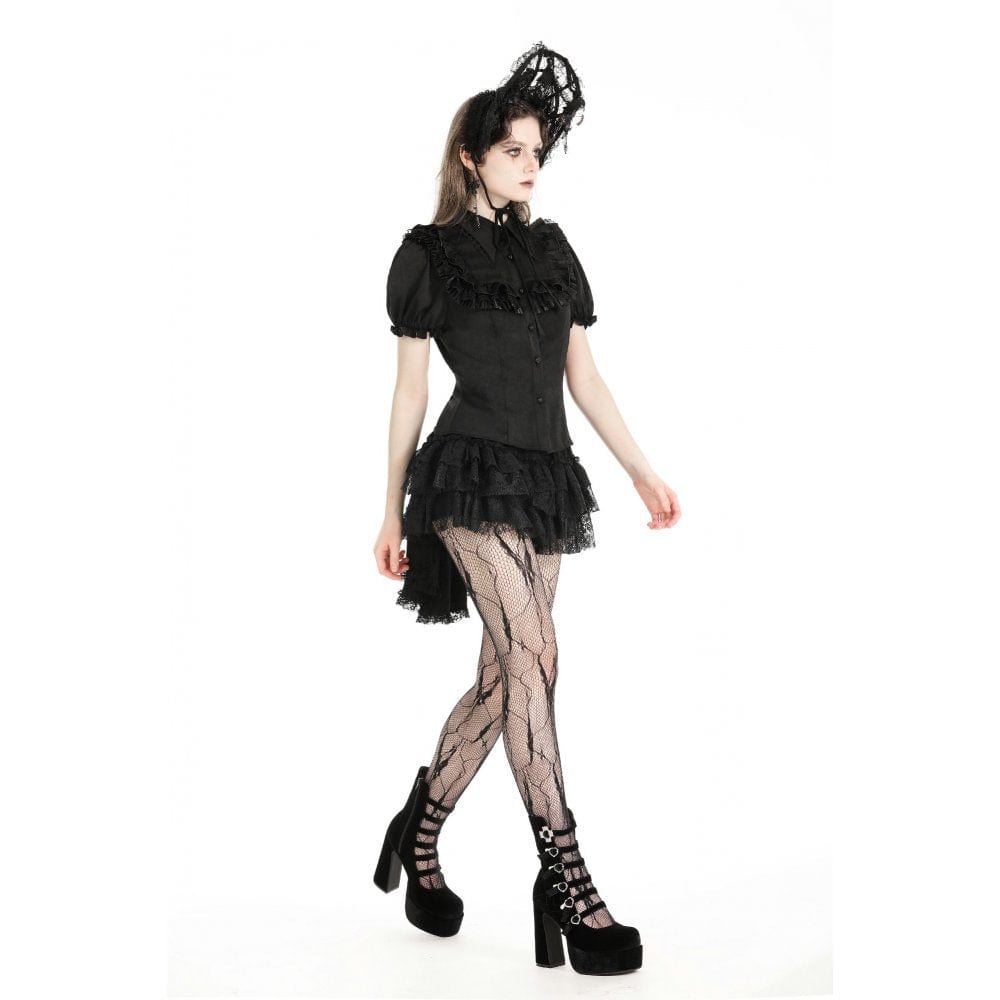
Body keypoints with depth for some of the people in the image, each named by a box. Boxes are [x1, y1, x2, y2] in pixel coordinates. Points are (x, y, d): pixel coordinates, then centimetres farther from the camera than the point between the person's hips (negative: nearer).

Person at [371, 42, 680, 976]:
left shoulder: (552, 250, 17)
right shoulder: (430, 253, 3)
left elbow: (584, 376, 16)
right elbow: (410, 390, 4)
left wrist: (644, 473, 10)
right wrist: (391, 512, 5)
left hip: (544, 480, 6)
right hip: (472, 473, -6)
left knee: (503, 674, 6)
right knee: (531, 655, -17)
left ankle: (416, 835, 24)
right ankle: (566, 884, -13)